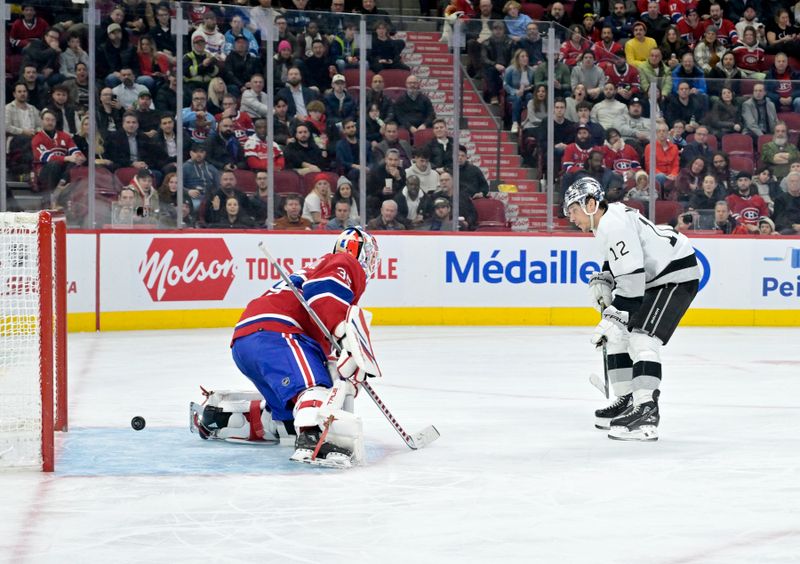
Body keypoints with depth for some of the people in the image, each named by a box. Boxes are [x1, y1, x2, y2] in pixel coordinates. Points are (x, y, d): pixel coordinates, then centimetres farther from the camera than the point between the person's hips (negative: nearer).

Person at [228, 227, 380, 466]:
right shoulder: (348, 265, 10)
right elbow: (322, 288, -15)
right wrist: (345, 329, -26)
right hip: (272, 332, -10)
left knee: (293, 418, 14)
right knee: (313, 383, -31)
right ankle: (312, 440, -58)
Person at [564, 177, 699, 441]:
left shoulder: (615, 224, -23)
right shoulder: (608, 219, 9)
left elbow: (632, 277, -29)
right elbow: (619, 259, 26)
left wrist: (615, 317, -29)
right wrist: (602, 280, 8)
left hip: (677, 275, -11)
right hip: (654, 275, 11)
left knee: (642, 337, -24)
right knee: (618, 332, 14)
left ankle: (646, 412, -33)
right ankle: (627, 401, 22)